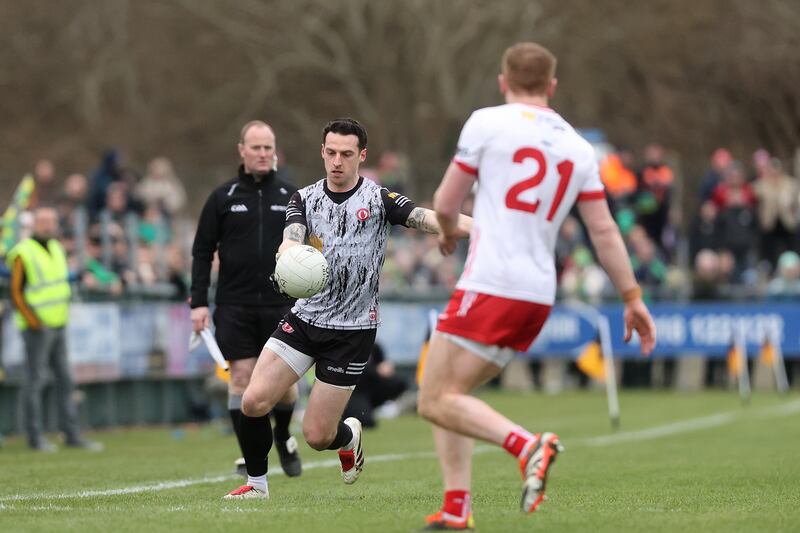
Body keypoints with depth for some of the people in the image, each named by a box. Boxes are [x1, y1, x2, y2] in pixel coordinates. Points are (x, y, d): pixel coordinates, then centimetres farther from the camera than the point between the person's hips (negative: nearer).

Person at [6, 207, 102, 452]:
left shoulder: (57, 249, 13)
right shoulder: (23, 254, -11)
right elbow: (16, 293, -12)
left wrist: (63, 317, 16)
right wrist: (35, 322, -15)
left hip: (58, 327, 8)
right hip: (37, 328, -8)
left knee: (65, 380, 7)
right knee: (34, 381, -3)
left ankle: (72, 434, 11)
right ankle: (35, 436, 2)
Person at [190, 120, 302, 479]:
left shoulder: (290, 197, 8)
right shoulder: (222, 197, 4)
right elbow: (202, 252, 5)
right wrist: (198, 302, -4)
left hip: (280, 306, 1)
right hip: (235, 306, -1)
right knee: (242, 378, -5)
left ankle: (283, 436, 28)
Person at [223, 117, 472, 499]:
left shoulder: (378, 199, -7)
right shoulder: (305, 198, 4)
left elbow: (428, 219, -21)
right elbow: (292, 237, -15)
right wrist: (288, 250, -41)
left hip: (352, 331, -3)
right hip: (304, 319, 3)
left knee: (317, 436, -3)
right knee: (253, 401, -12)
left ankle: (349, 436, 34)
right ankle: (257, 483, 11)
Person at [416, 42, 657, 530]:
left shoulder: (487, 123, -1)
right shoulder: (578, 148, 13)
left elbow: (445, 204, 3)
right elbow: (605, 231, 11)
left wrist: (449, 232, 25)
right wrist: (633, 298, 17)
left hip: (491, 286, -7)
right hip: (539, 296, 7)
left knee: (438, 402, -6)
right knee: (448, 394, 17)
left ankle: (527, 445, -27)